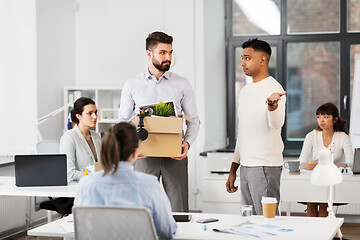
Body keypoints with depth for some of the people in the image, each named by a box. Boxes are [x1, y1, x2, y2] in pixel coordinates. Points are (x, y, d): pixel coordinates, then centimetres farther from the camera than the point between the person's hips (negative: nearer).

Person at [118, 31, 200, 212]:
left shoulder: (182, 85, 8)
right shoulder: (132, 85, 8)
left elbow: (194, 120, 9)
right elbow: (123, 121, 11)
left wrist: (187, 143, -9)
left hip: (175, 155, 0)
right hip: (144, 154, 0)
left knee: (177, 210, -1)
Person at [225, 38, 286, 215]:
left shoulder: (273, 88, -9)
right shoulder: (245, 90, 16)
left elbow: (276, 124, -27)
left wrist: (272, 104, -49)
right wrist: (233, 169, 20)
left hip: (266, 166, -8)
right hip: (245, 166, 8)